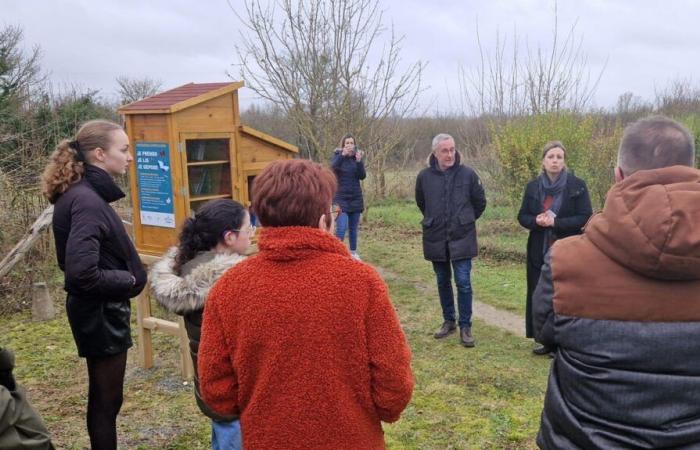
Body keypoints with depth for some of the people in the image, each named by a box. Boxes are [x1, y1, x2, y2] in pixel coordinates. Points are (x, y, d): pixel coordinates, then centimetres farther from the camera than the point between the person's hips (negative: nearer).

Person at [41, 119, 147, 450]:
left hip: (99, 309, 9)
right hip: (100, 311, -9)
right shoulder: (87, 200, -23)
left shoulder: (84, 193, 7)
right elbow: (83, 272, -31)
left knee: (102, 395, 22)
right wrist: (129, 280, -15)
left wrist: (127, 276, 1)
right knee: (107, 399, 5)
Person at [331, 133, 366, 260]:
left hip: (356, 198, 3)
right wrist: (342, 155, -38)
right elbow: (333, 167, -24)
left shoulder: (357, 157, 4)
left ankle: (353, 252, 22)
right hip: (341, 198, -3)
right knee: (342, 227, -15)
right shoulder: (338, 156, -2)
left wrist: (359, 161, -24)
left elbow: (362, 176, -8)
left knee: (353, 228, 10)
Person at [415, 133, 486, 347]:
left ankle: (465, 326, 9)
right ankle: (448, 321, 28)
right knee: (443, 282, 13)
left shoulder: (468, 174, -8)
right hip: (435, 239, 2)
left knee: (463, 283, -3)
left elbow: (480, 202, 5)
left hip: (462, 238, -2)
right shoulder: (424, 176, -4)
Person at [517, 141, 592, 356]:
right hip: (539, 252, 4)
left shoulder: (577, 185, -5)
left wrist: (555, 222, -20)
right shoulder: (533, 186, 6)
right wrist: (536, 221, -15)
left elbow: (585, 217, -9)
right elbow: (522, 216, 8)